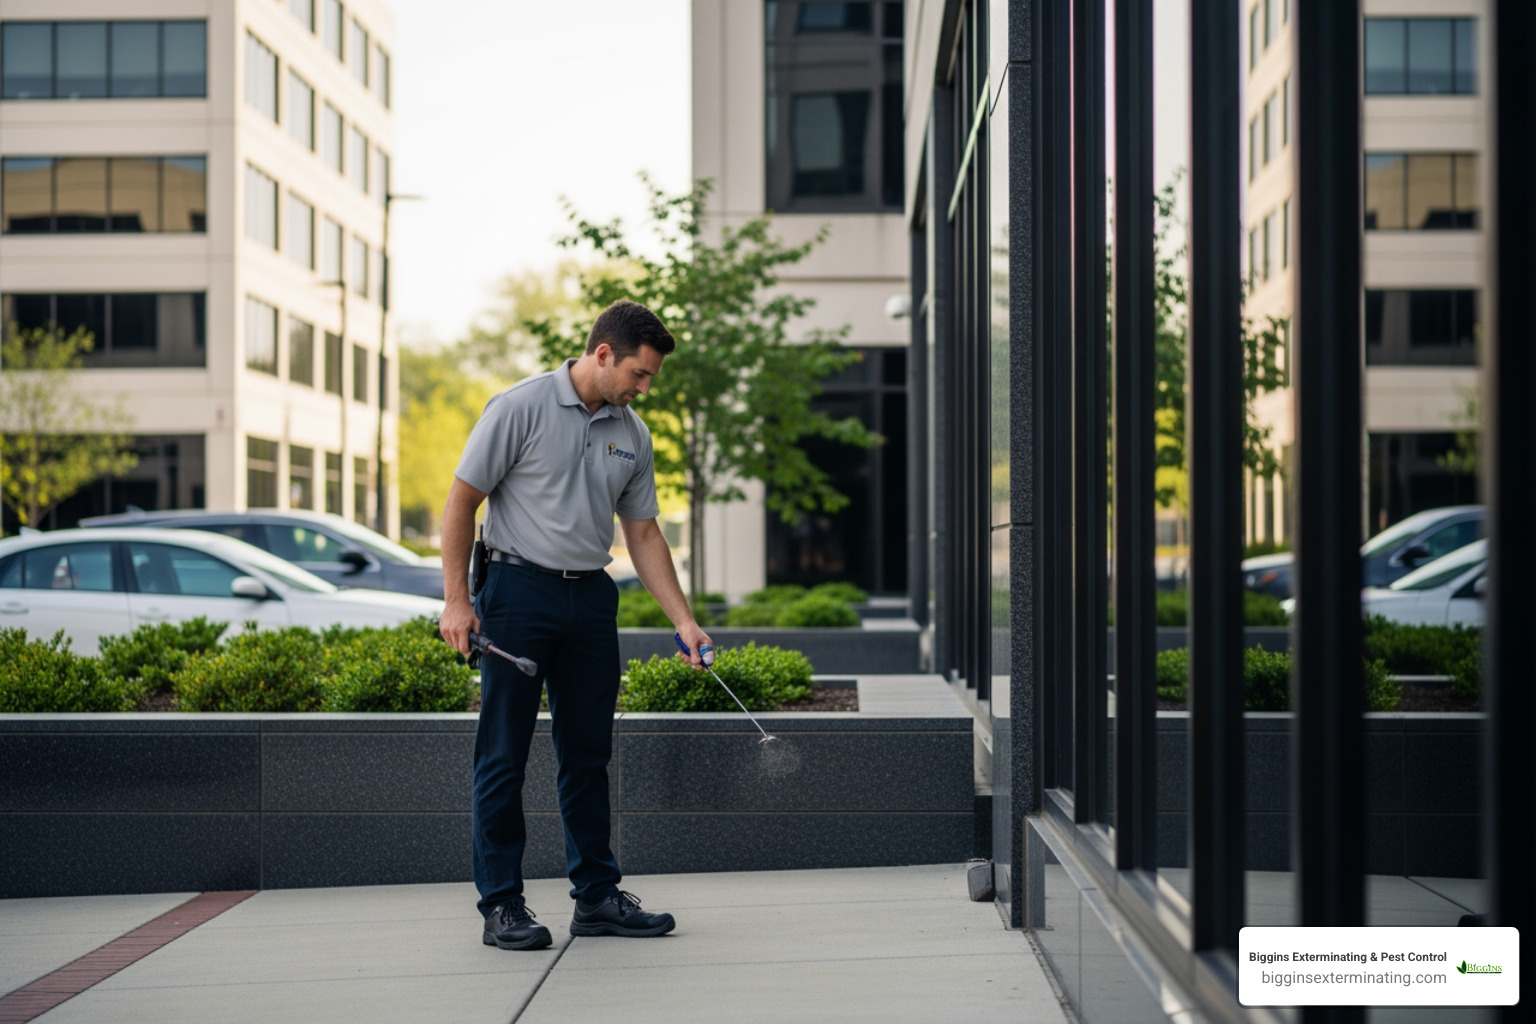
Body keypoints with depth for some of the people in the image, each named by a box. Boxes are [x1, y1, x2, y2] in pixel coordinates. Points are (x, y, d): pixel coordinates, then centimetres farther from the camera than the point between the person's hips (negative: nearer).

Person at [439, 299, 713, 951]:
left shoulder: (631, 434, 9)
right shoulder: (521, 408, -8)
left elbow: (643, 534, 15)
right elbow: (462, 500, -6)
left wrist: (683, 620, 8)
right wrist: (456, 600, -10)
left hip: (592, 598, 6)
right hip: (518, 589, -6)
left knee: (588, 754, 10)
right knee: (504, 756, -2)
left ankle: (596, 895, 18)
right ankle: (501, 905, 5)